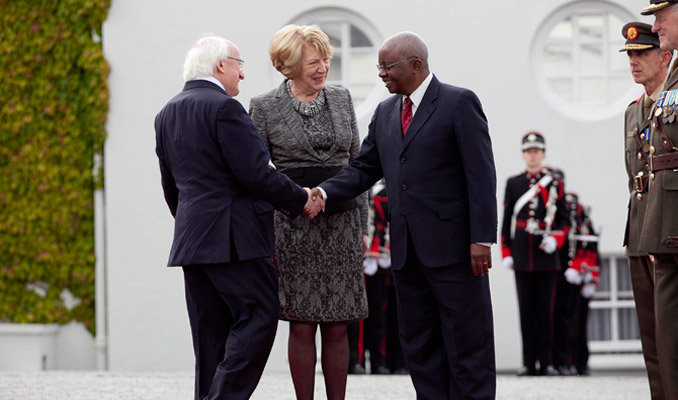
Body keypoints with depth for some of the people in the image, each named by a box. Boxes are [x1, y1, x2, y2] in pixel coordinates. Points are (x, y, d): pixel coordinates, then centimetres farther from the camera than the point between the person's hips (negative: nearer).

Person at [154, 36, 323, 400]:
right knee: (257, 316, -5)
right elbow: (256, 173, -16)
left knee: (211, 331, 9)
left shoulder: (167, 114, 15)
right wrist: (300, 201, -4)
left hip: (191, 239, 9)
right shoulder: (224, 108, -12)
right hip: (233, 239, -9)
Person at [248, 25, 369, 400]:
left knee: (337, 327, 3)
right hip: (295, 226, -3)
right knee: (302, 326, -2)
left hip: (342, 224, 3)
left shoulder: (341, 98, 10)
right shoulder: (265, 107, -1)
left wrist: (362, 225, 10)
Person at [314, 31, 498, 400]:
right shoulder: (385, 113, 15)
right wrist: (324, 192, -6)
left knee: (467, 341, -1)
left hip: (452, 245, -7)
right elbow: (363, 169, 13)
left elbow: (480, 175, -10)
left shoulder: (459, 103, -5)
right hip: (407, 251, 7)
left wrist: (481, 238, -16)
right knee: (418, 345, 9)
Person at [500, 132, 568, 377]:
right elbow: (506, 220, 9)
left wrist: (555, 239, -13)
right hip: (522, 258, 1)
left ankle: (546, 363, 4)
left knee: (545, 309, 0)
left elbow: (563, 219, 5)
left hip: (546, 256, -1)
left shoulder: (554, 184, 6)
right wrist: (506, 253, 3)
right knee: (526, 309, 1)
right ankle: (529, 363, 3)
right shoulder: (513, 184, 10)